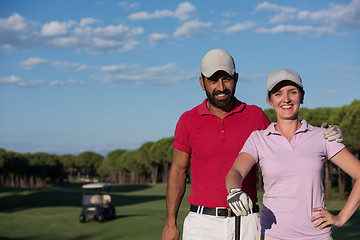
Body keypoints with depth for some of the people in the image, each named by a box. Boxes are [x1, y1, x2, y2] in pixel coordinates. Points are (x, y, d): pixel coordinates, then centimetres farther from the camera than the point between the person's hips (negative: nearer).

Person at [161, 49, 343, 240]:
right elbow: (178, 171, 8)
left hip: (247, 223, 1)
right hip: (202, 224, -1)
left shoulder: (255, 115, 4)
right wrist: (170, 222, 7)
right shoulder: (188, 120, 2)